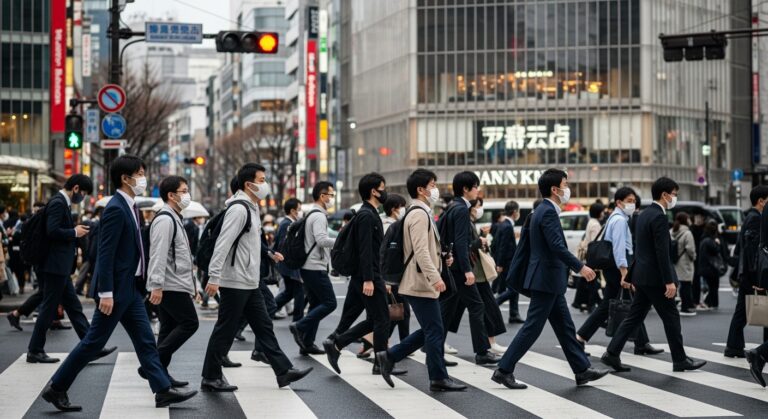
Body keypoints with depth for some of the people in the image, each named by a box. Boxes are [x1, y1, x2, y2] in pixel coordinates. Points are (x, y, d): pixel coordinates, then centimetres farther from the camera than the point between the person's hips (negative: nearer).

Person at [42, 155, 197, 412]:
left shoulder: (129, 207, 11)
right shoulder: (116, 209, -18)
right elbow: (105, 254, -21)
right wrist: (106, 293, -23)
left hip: (130, 286, 10)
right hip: (116, 288, -10)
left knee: (145, 340, 9)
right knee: (94, 342, -1)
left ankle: (163, 391, 12)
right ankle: (56, 388, 8)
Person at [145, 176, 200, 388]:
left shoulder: (174, 219, 19)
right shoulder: (165, 219, -14)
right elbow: (158, 254, -22)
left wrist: (191, 283, 25)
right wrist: (157, 286, -27)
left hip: (175, 285, 10)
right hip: (170, 285, -10)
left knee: (170, 328, 10)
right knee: (189, 323, -9)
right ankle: (153, 364, -9)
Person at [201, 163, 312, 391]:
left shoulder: (251, 208, 15)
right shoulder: (238, 209, -16)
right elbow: (223, 244, -23)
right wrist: (214, 278, -27)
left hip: (250, 284, 10)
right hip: (235, 283, -10)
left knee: (264, 327, 10)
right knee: (225, 330, -2)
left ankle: (284, 371, 14)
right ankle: (211, 378, 7)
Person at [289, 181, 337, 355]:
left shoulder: (311, 215, 18)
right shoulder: (319, 216, -13)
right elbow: (322, 240, -24)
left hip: (309, 267, 10)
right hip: (316, 267, -10)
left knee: (317, 304, 12)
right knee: (329, 303, -8)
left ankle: (307, 344, 11)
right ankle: (300, 326, -9)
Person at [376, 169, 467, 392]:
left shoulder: (421, 213, 18)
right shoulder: (420, 215, -15)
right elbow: (420, 251, -24)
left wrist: (443, 258, 13)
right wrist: (435, 277, -29)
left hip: (422, 283, 11)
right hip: (422, 283, -11)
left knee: (429, 331, 14)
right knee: (435, 332, -4)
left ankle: (389, 357, 17)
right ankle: (439, 378, 3)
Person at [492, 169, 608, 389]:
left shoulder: (543, 210, 14)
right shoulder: (548, 212, -17)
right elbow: (557, 246, -26)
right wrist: (580, 267, -25)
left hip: (549, 280, 10)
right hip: (547, 280, -10)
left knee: (565, 327, 13)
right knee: (532, 328, -6)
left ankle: (582, 370, 19)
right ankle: (504, 370, -2)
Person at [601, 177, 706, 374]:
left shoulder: (643, 215, 13)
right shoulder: (659, 217, -16)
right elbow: (662, 252, -22)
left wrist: (629, 276, 22)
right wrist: (669, 281, -23)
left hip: (642, 276, 9)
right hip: (655, 277, -9)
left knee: (635, 317, 10)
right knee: (671, 317, 2)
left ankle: (612, 353, 5)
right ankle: (680, 360, 10)